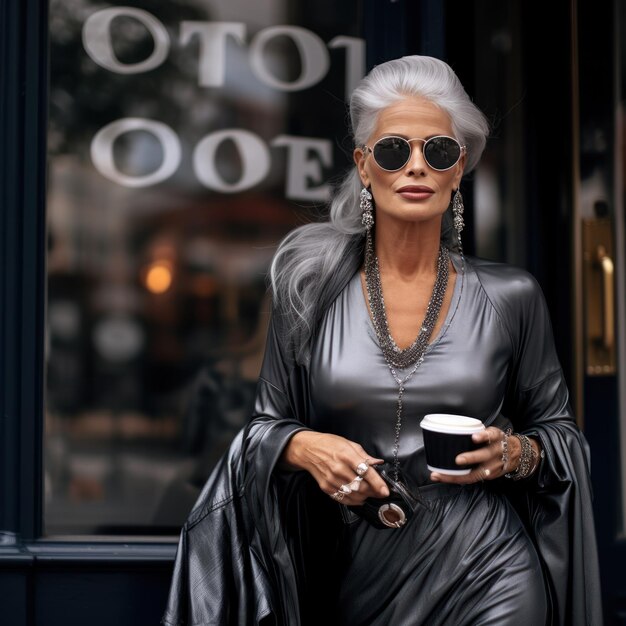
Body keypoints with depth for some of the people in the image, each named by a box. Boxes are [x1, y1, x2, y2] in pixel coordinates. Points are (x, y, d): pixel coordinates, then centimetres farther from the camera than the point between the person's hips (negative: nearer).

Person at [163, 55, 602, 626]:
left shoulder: (510, 297, -2)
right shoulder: (314, 290, 0)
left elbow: (558, 429, 8)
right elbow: (268, 423, 6)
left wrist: (513, 453, -12)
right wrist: (305, 446, -15)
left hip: (484, 579, -1)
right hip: (353, 580, 1)